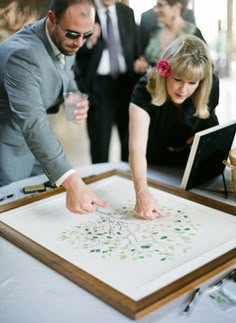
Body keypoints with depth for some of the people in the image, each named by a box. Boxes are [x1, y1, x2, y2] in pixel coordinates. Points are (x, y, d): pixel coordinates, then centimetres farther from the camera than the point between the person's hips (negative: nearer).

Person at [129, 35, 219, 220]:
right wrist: (142, 191, -56)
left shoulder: (210, 87, -17)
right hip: (150, 168, -2)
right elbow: (137, 147, -41)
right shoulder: (145, 90, -29)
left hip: (188, 167, 2)